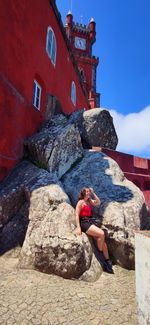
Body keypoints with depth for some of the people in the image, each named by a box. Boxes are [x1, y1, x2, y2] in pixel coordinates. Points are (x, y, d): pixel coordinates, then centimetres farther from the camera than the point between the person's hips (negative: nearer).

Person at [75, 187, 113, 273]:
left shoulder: (90, 201, 16)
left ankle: (107, 261, 5)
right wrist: (78, 228, -18)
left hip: (91, 222, 7)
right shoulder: (81, 202, -5)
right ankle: (100, 254, -4)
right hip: (84, 223, -7)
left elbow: (98, 202, 7)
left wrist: (93, 193, 5)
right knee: (101, 234, -23)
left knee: (103, 240, -3)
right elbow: (77, 215, -10)